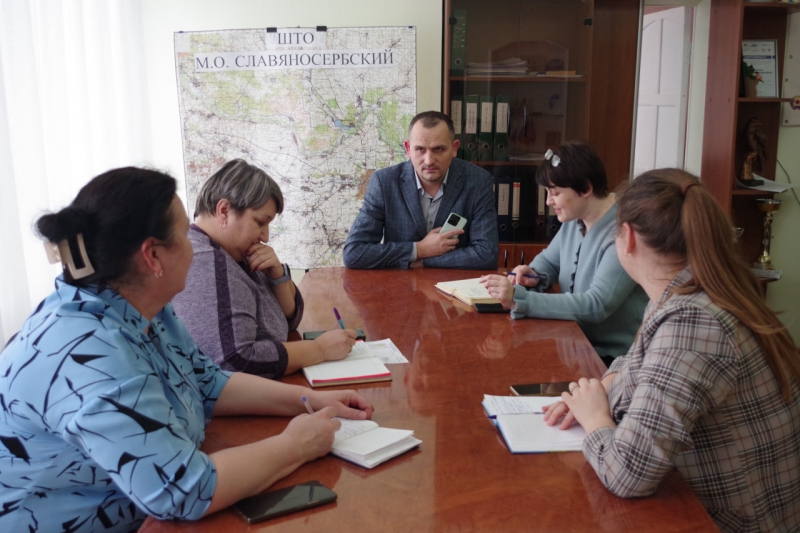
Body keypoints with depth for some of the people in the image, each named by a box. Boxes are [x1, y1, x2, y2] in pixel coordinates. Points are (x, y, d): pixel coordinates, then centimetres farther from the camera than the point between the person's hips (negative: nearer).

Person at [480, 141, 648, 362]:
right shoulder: (574, 219, 4)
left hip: (611, 359, -7)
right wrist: (534, 275, -5)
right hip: (577, 343, 7)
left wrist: (519, 299, -33)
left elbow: (596, 305, -29)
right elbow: (549, 260, 19)